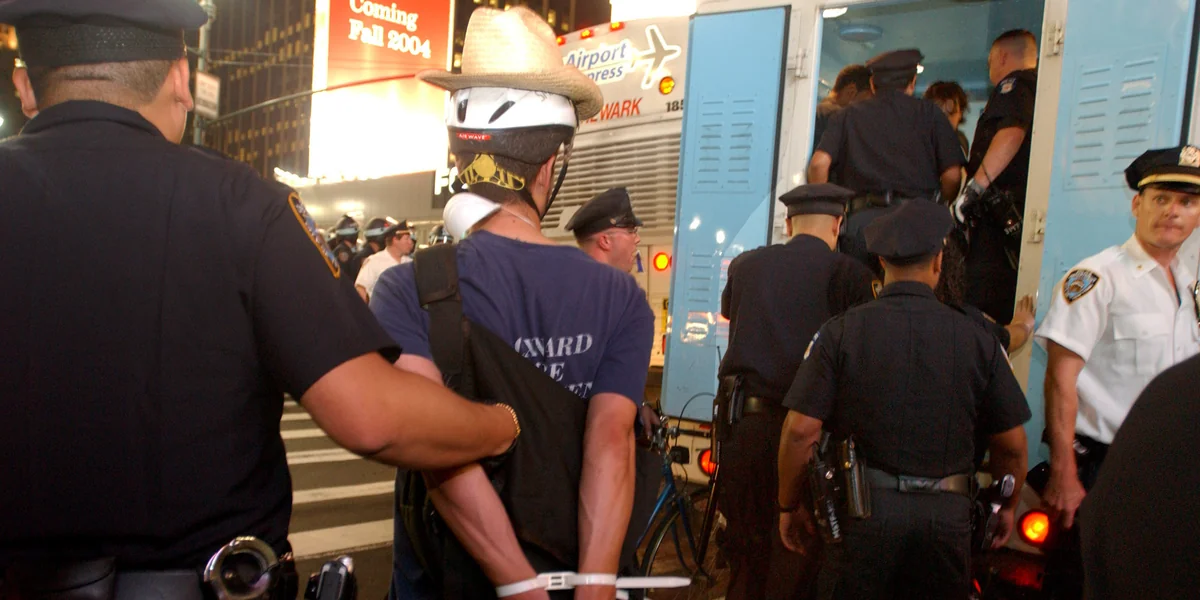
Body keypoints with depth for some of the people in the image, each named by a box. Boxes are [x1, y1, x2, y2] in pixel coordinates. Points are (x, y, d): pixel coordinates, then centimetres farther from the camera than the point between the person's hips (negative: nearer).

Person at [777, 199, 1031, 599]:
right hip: (948, 514, 2)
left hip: (864, 509, -2)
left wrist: (789, 506, 3)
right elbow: (1012, 444, 5)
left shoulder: (841, 332, -8)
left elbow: (801, 430, -11)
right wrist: (1007, 507, 23)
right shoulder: (978, 340, -2)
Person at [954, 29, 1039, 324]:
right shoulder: (1040, 86, 27)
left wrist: (975, 187, -24)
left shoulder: (1015, 83, -1)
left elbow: (1012, 131, -21)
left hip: (1002, 212, -10)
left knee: (983, 299, -14)